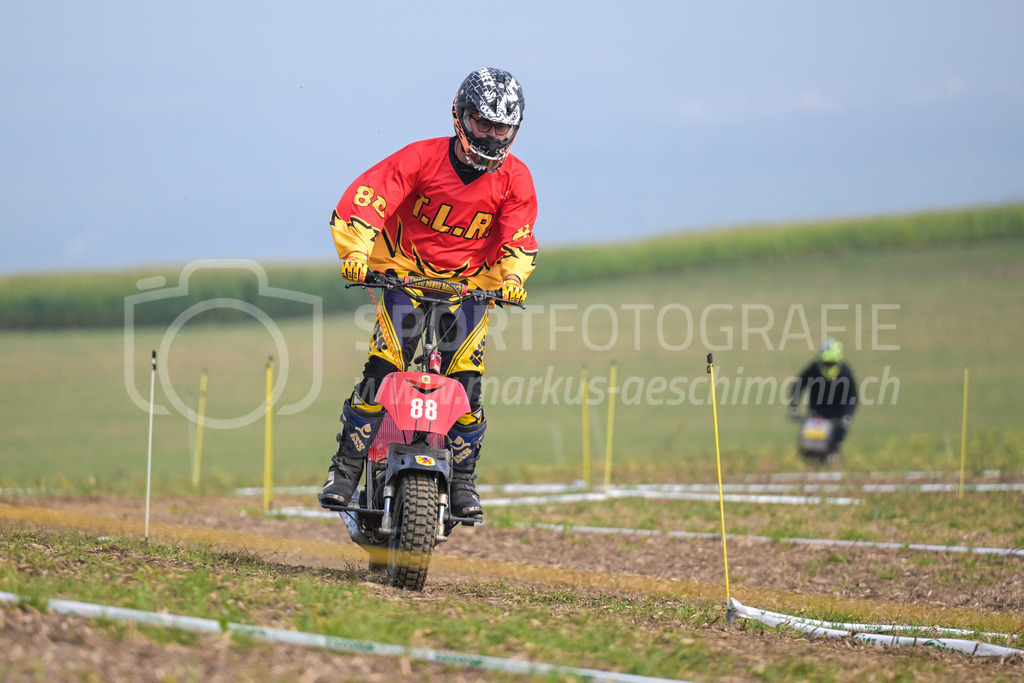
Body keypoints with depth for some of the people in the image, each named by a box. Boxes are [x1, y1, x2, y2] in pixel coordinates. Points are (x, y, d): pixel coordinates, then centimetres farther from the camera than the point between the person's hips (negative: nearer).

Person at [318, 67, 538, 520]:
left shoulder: (515, 180, -6)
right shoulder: (421, 158, -14)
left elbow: (519, 239, -6)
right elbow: (364, 198, -20)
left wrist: (513, 278, -28)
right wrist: (356, 252, -36)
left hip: (472, 284, 2)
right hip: (405, 275, -2)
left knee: (466, 381, -11)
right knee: (381, 369, -17)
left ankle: (462, 480, 5)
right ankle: (346, 468, -9)